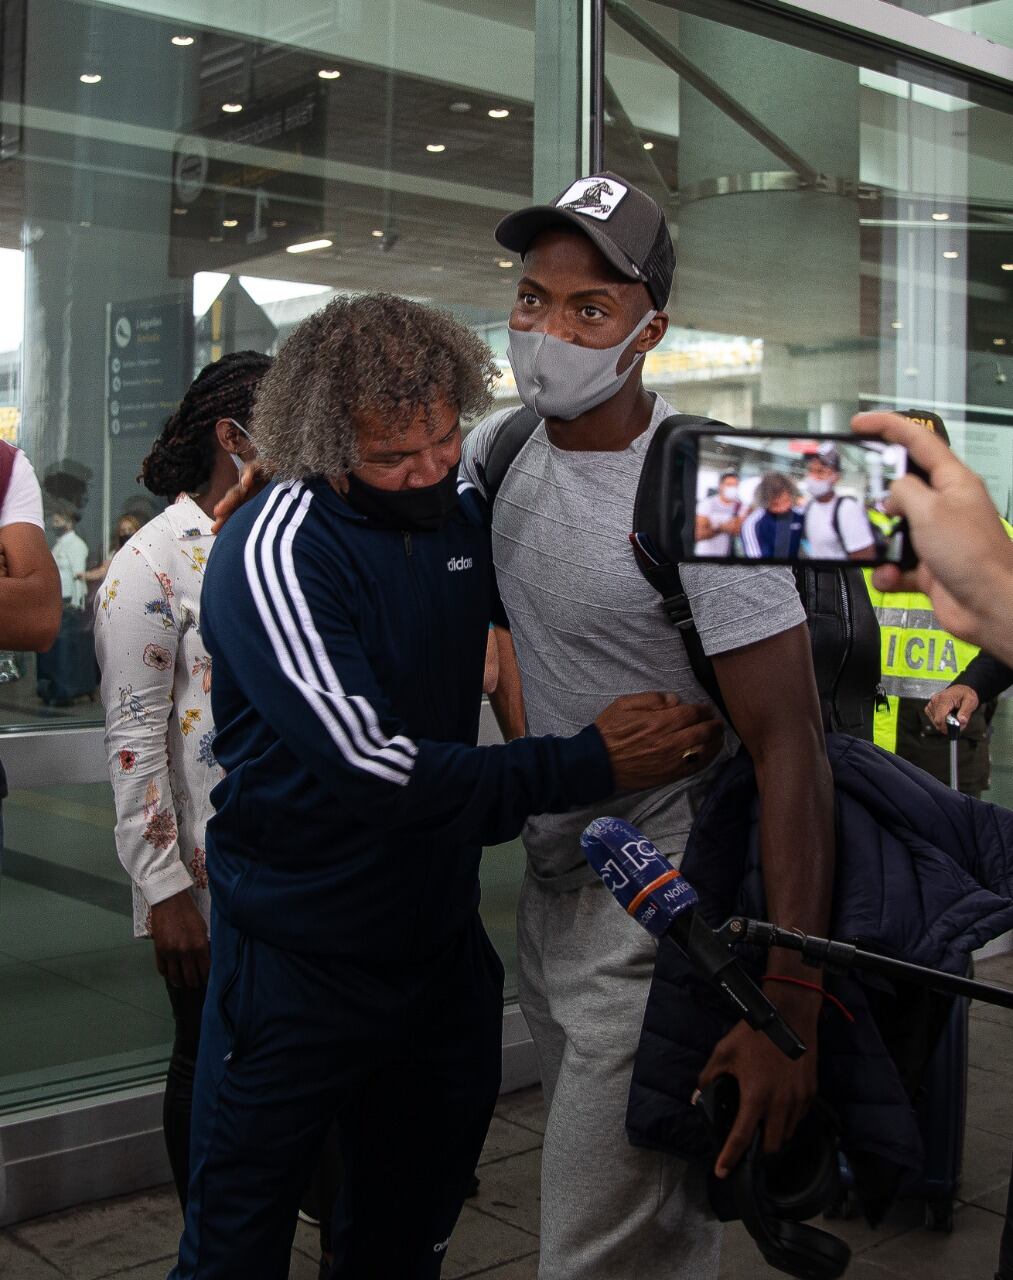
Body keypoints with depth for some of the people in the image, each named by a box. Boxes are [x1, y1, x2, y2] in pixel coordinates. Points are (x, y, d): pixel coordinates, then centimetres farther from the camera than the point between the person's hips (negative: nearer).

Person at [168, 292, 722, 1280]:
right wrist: (589, 764, -23)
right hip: (301, 963, -6)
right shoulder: (274, 553, -19)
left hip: (439, 938, 6)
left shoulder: (466, 517, 1)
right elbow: (375, 770, -26)